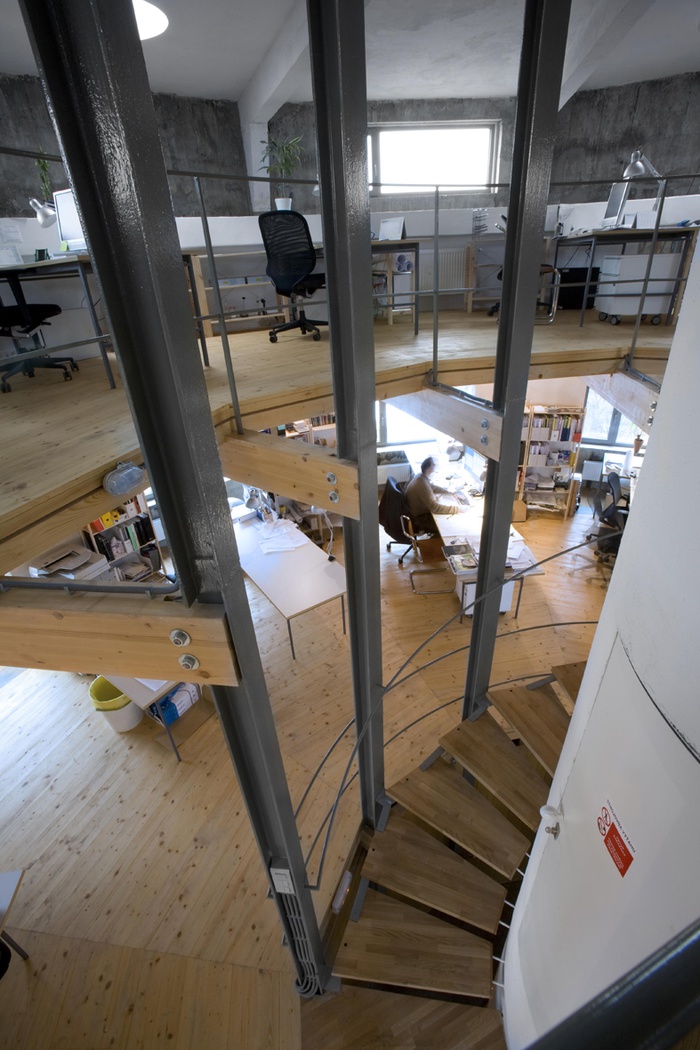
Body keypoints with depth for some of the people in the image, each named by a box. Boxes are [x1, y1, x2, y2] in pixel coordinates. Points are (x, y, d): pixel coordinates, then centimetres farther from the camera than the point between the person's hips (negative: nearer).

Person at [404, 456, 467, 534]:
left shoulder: (421, 477, -4)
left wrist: (450, 493, 1)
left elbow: (433, 488, 13)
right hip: (419, 519, -9)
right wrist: (458, 508, -31)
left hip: (419, 511, 9)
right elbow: (435, 508, -36)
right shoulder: (422, 485, -33)